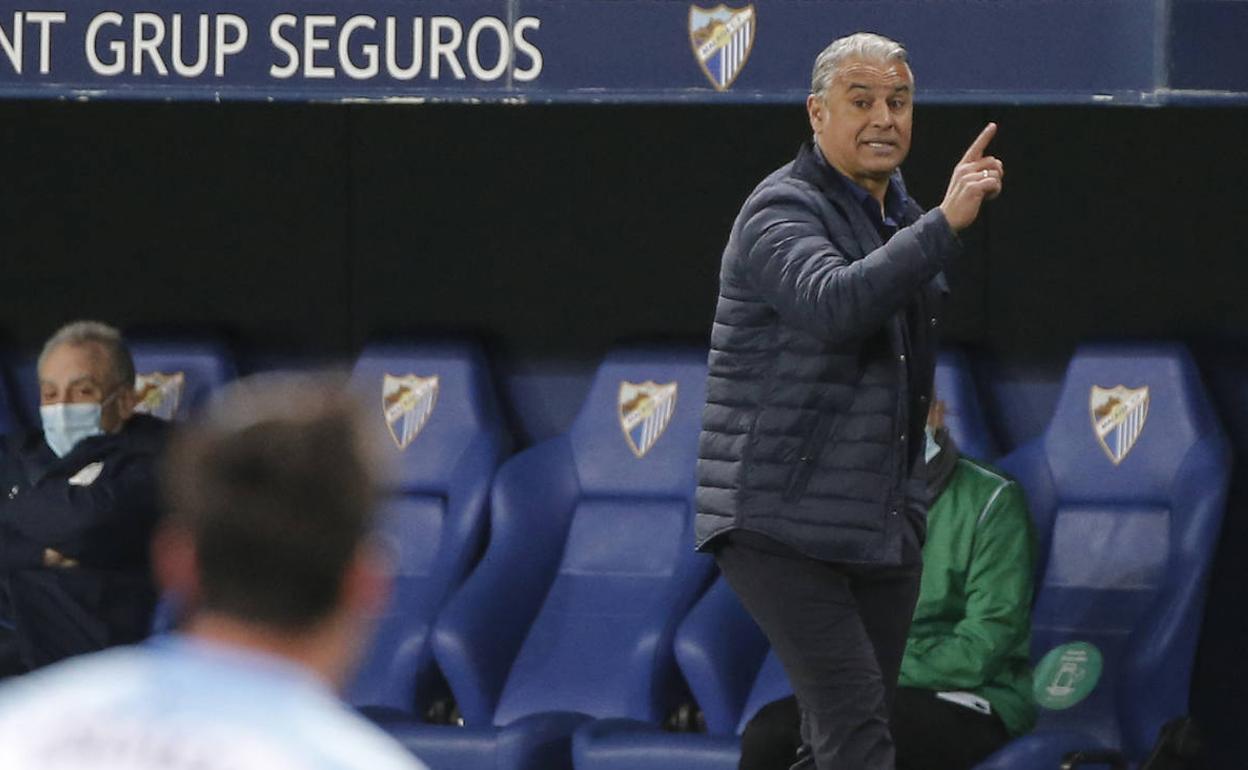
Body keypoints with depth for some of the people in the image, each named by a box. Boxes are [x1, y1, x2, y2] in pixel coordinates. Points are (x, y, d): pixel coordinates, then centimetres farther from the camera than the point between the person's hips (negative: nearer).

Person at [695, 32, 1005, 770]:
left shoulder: (903, 217, 16)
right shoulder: (781, 212, -11)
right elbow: (834, 304, -33)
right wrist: (946, 224, -36)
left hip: (882, 530, 8)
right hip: (782, 523, -8)